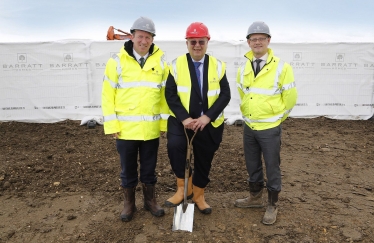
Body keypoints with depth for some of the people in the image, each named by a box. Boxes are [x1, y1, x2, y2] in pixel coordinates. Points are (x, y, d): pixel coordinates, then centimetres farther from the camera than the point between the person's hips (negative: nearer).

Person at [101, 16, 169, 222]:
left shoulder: (160, 61, 2)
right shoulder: (117, 61, -3)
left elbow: (165, 94, 5)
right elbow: (108, 95, -3)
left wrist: (164, 121, 2)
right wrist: (111, 125, -8)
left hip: (151, 128, 1)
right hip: (125, 128, -1)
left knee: (149, 168, 15)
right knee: (128, 169, 12)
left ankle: (150, 200, 34)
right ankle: (129, 204, 31)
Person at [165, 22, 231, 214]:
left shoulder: (218, 66, 1)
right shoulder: (177, 65, -2)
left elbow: (225, 95, -5)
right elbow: (170, 94, -8)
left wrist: (207, 117, -18)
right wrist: (184, 118, -20)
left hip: (210, 123, 2)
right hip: (181, 121, -1)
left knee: (204, 160, 11)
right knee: (174, 146, -27)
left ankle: (198, 195, 33)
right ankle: (183, 187, -4)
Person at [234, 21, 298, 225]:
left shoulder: (281, 67, -12)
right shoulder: (243, 69, 3)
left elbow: (290, 98, -5)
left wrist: (276, 117, 4)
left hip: (270, 128, -5)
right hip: (249, 126, 5)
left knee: (272, 168, 7)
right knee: (252, 165, 17)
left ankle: (272, 206, 24)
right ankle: (255, 197, 37)